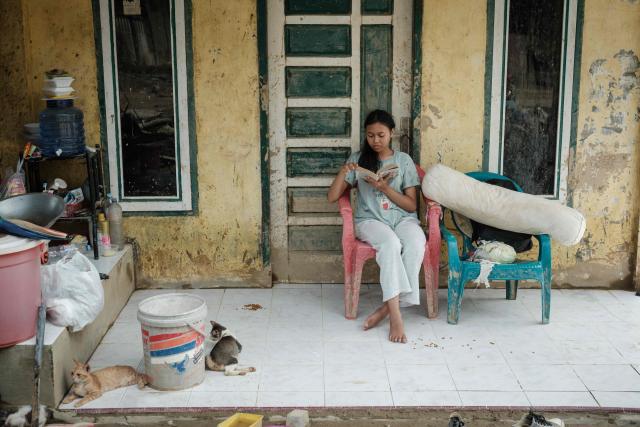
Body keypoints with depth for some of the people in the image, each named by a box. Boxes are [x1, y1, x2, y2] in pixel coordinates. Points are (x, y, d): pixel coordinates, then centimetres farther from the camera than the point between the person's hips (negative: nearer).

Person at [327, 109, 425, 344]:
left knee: (416, 245, -35)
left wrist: (385, 188, -11)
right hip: (370, 220, -1)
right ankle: (395, 315, -41)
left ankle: (387, 307, -29)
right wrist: (343, 172, -12)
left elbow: (411, 205, 3)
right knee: (390, 243, -37)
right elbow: (332, 197, 6)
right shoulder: (358, 159, 10)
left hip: (403, 219, 1)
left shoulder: (404, 160, 9)